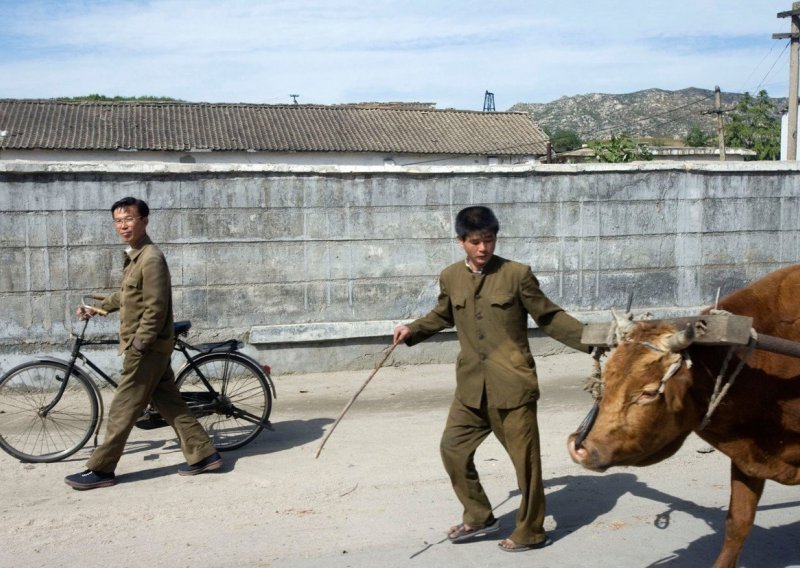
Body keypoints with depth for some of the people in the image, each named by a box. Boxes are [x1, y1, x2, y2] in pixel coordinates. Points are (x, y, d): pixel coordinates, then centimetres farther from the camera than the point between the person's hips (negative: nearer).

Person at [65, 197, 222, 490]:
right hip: (152, 347, 10)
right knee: (170, 404, 13)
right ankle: (204, 454, 18)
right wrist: (96, 308, 32)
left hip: (147, 347, -10)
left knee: (123, 410, -1)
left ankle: (100, 470, 8)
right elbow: (126, 295, 29)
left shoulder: (151, 258, -19)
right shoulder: (135, 256, 13)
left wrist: (137, 346, -21)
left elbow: (155, 309, -23)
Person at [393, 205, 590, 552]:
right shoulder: (450, 278, 5)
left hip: (512, 385, -4)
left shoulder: (517, 274, -7)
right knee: (453, 448, 8)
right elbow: (442, 316, 24)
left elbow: (550, 318, -2)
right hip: (471, 388, 5)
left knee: (524, 459, 3)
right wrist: (413, 330, 9)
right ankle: (479, 517, 28)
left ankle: (531, 532, 21)